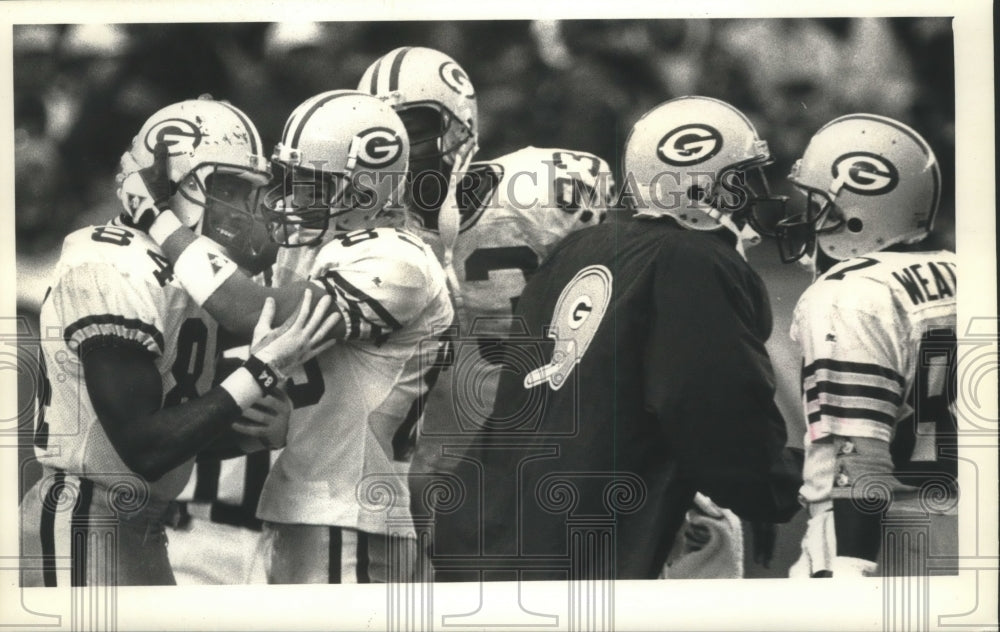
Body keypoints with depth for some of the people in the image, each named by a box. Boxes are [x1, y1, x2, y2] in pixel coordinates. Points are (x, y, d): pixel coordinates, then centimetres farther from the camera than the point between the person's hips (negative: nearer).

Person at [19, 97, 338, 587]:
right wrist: (260, 372, -24)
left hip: (140, 529, 9)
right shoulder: (116, 273, -19)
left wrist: (258, 427, -6)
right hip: (83, 526, -9)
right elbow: (144, 449, -24)